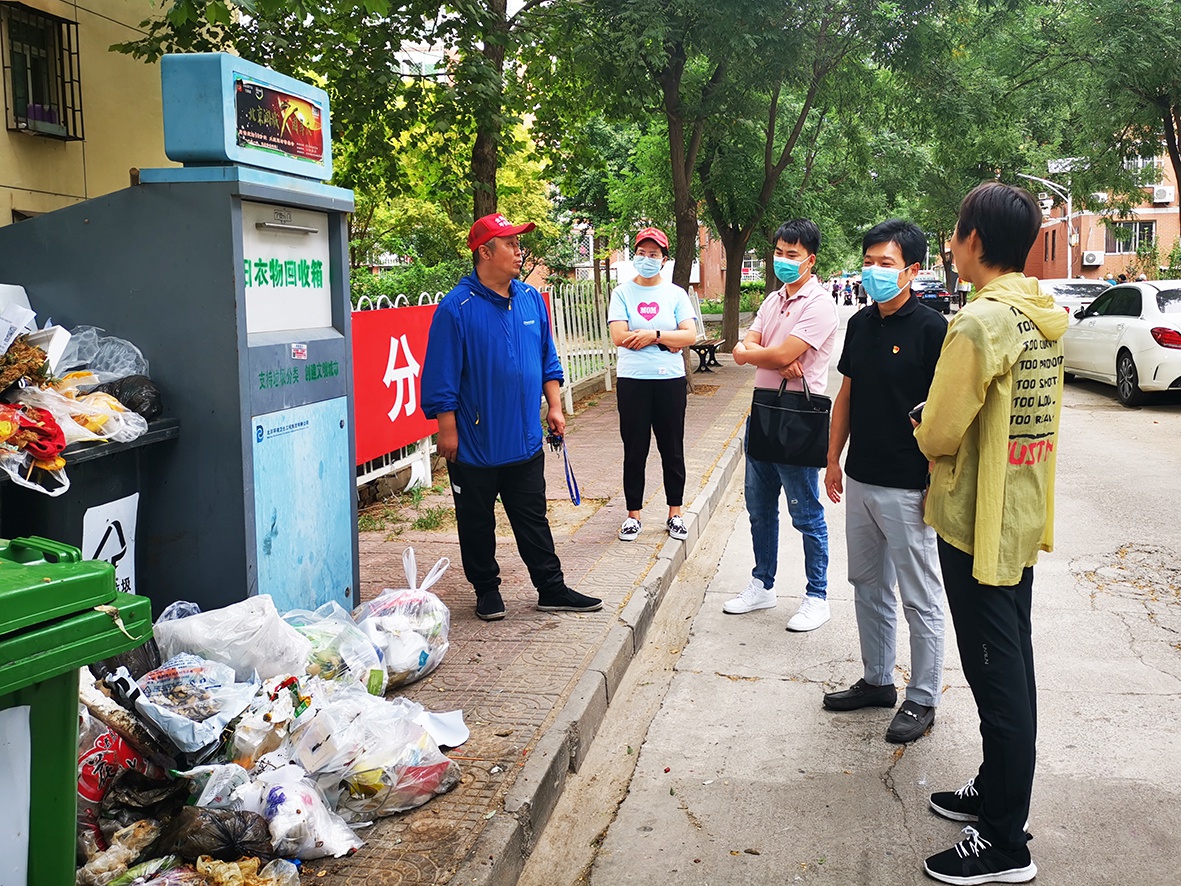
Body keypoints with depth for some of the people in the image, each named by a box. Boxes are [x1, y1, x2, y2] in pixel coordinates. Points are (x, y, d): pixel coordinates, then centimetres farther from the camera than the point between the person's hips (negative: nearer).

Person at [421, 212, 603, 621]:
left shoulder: (531, 299, 6)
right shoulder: (456, 307, -13)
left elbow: (547, 359, 15)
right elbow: (442, 376, -11)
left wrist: (554, 407, 10)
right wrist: (447, 430, -12)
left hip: (525, 439, 5)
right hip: (475, 444, -5)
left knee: (533, 519, 13)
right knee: (477, 523, 9)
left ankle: (552, 589, 21)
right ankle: (487, 590, 24)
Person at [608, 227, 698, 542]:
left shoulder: (676, 294, 5)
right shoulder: (622, 292, 1)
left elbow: (690, 335, -6)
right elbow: (619, 337, -11)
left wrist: (652, 334, -15)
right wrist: (667, 340, -9)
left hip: (670, 380, 1)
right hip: (632, 380, -1)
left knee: (672, 449, 8)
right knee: (634, 451, 5)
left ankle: (675, 513, 20)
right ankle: (633, 514, 16)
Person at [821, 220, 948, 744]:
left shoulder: (932, 329, -13)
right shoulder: (860, 324, 8)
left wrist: (937, 484, -17)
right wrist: (833, 460, 15)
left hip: (907, 488, -7)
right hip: (860, 480, 8)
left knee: (920, 598, 4)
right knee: (867, 586, 17)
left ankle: (922, 699, 17)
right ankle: (877, 681, 32)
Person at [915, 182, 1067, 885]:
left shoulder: (980, 322, -22)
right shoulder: (1047, 317, 6)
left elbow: (939, 436, -20)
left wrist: (925, 434, 1)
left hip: (979, 522, -9)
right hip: (1025, 516, 9)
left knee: (997, 677, 0)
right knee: (1012, 667, 19)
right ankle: (997, 791, 36)